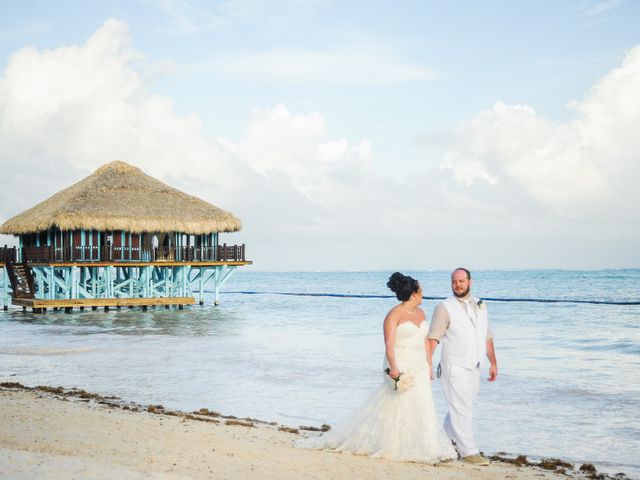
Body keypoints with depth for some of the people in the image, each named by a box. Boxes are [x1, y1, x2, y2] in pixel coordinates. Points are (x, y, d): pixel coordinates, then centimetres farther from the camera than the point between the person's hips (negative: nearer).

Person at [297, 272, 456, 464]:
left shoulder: (420, 313, 11)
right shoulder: (394, 315, -12)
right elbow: (389, 344, -20)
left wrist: (428, 365, 16)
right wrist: (393, 367, -31)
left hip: (419, 369, 7)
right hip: (401, 369, -7)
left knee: (421, 409, 7)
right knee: (395, 408, -2)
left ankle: (428, 449, 11)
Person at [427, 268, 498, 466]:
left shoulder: (480, 306, 10)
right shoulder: (445, 308, -8)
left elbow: (487, 337, 16)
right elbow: (433, 338, -12)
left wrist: (493, 363, 14)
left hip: (474, 368, 6)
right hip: (454, 368, -6)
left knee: (459, 407, 16)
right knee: (462, 409, -5)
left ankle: (447, 438, 34)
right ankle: (468, 451, 0)